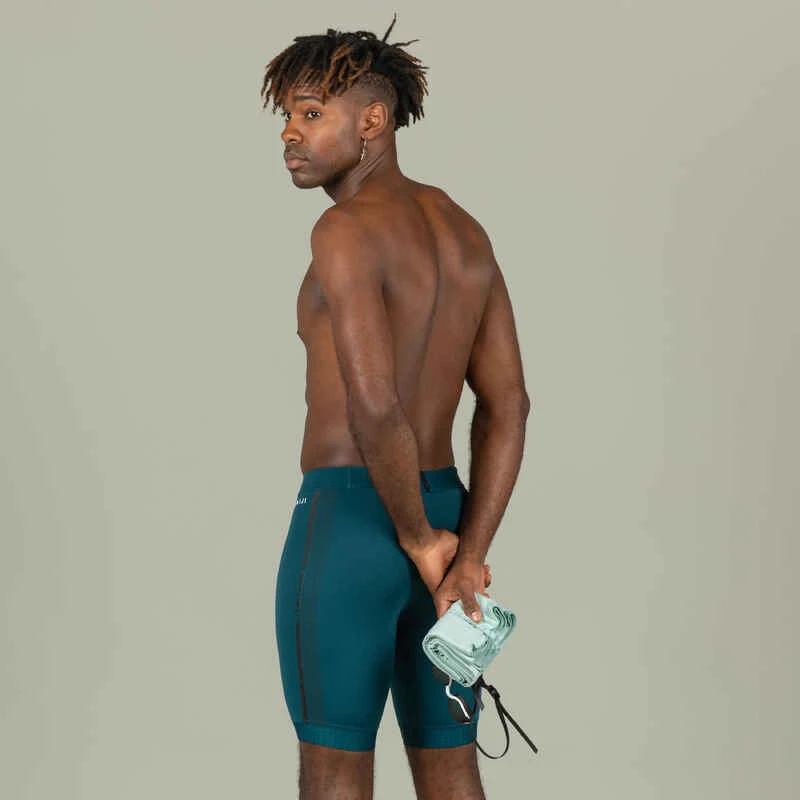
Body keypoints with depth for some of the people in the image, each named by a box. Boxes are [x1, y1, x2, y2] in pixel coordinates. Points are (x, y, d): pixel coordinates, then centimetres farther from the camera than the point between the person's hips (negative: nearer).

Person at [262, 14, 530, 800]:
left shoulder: (346, 230, -15)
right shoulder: (466, 234, 10)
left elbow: (374, 404, -26)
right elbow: (506, 406, 6)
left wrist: (417, 538, -12)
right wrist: (467, 555, -1)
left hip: (346, 525, -8)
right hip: (443, 519, 8)